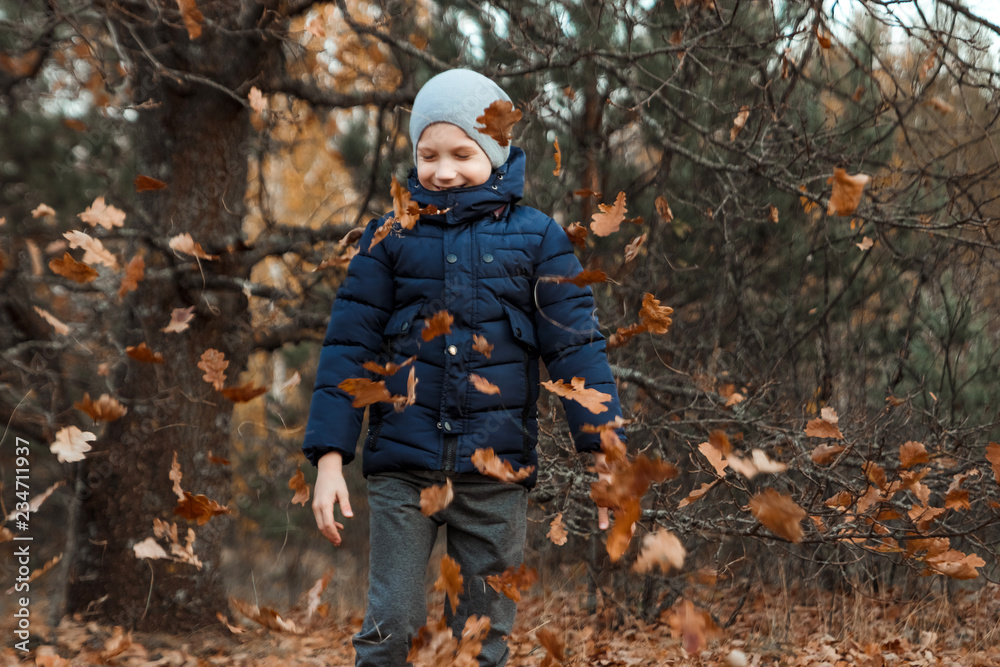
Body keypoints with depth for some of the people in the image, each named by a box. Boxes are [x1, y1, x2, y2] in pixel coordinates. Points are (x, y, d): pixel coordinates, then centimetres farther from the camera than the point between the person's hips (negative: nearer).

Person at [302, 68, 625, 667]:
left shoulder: (535, 236, 4)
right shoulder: (392, 235, 6)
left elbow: (576, 344, 2)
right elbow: (349, 345, 4)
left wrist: (604, 453, -6)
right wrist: (329, 457, -2)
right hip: (403, 467, 0)